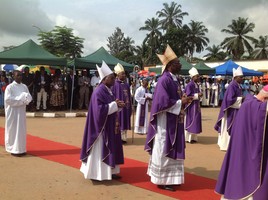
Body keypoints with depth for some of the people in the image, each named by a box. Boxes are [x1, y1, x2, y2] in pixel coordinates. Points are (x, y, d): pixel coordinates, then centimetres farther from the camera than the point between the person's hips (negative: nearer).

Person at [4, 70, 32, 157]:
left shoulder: (24, 86, 8)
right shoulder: (10, 87, -8)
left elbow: (29, 97, 7)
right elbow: (7, 99, -17)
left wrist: (25, 98, -15)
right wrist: (20, 99, -16)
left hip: (21, 111, 5)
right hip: (12, 111, -5)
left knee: (21, 130, 9)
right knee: (13, 130, -1)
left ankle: (21, 148, 17)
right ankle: (13, 149, 8)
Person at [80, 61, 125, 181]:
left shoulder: (108, 91, 9)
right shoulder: (99, 92, -19)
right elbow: (100, 110, -25)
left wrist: (118, 105, -2)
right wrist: (114, 104, -20)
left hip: (109, 126, 10)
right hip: (102, 127, -10)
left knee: (108, 149, 14)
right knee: (99, 150, 0)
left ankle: (109, 172, 23)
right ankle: (98, 174, 11)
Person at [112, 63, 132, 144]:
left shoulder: (126, 84, 11)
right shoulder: (115, 84, -10)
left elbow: (129, 96, 14)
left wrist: (130, 106, 11)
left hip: (126, 106, 7)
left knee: (124, 122, 10)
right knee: (118, 122, -2)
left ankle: (123, 138, 18)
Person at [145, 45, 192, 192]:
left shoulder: (175, 79, 11)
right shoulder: (164, 80, -17)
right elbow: (163, 102, -23)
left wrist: (184, 100, 2)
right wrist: (181, 102, -15)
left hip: (175, 121, 10)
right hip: (166, 122, -10)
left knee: (172, 150, 15)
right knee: (164, 150, 0)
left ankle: (171, 178, 25)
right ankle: (162, 180, 11)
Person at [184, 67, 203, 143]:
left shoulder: (197, 85, 11)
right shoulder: (189, 85, -16)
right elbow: (188, 96, -20)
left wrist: (199, 95, 2)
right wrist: (197, 95, -19)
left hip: (196, 105, 9)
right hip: (191, 105, -9)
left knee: (195, 121, 10)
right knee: (190, 121, -4)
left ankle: (193, 137, 17)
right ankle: (188, 138, 5)